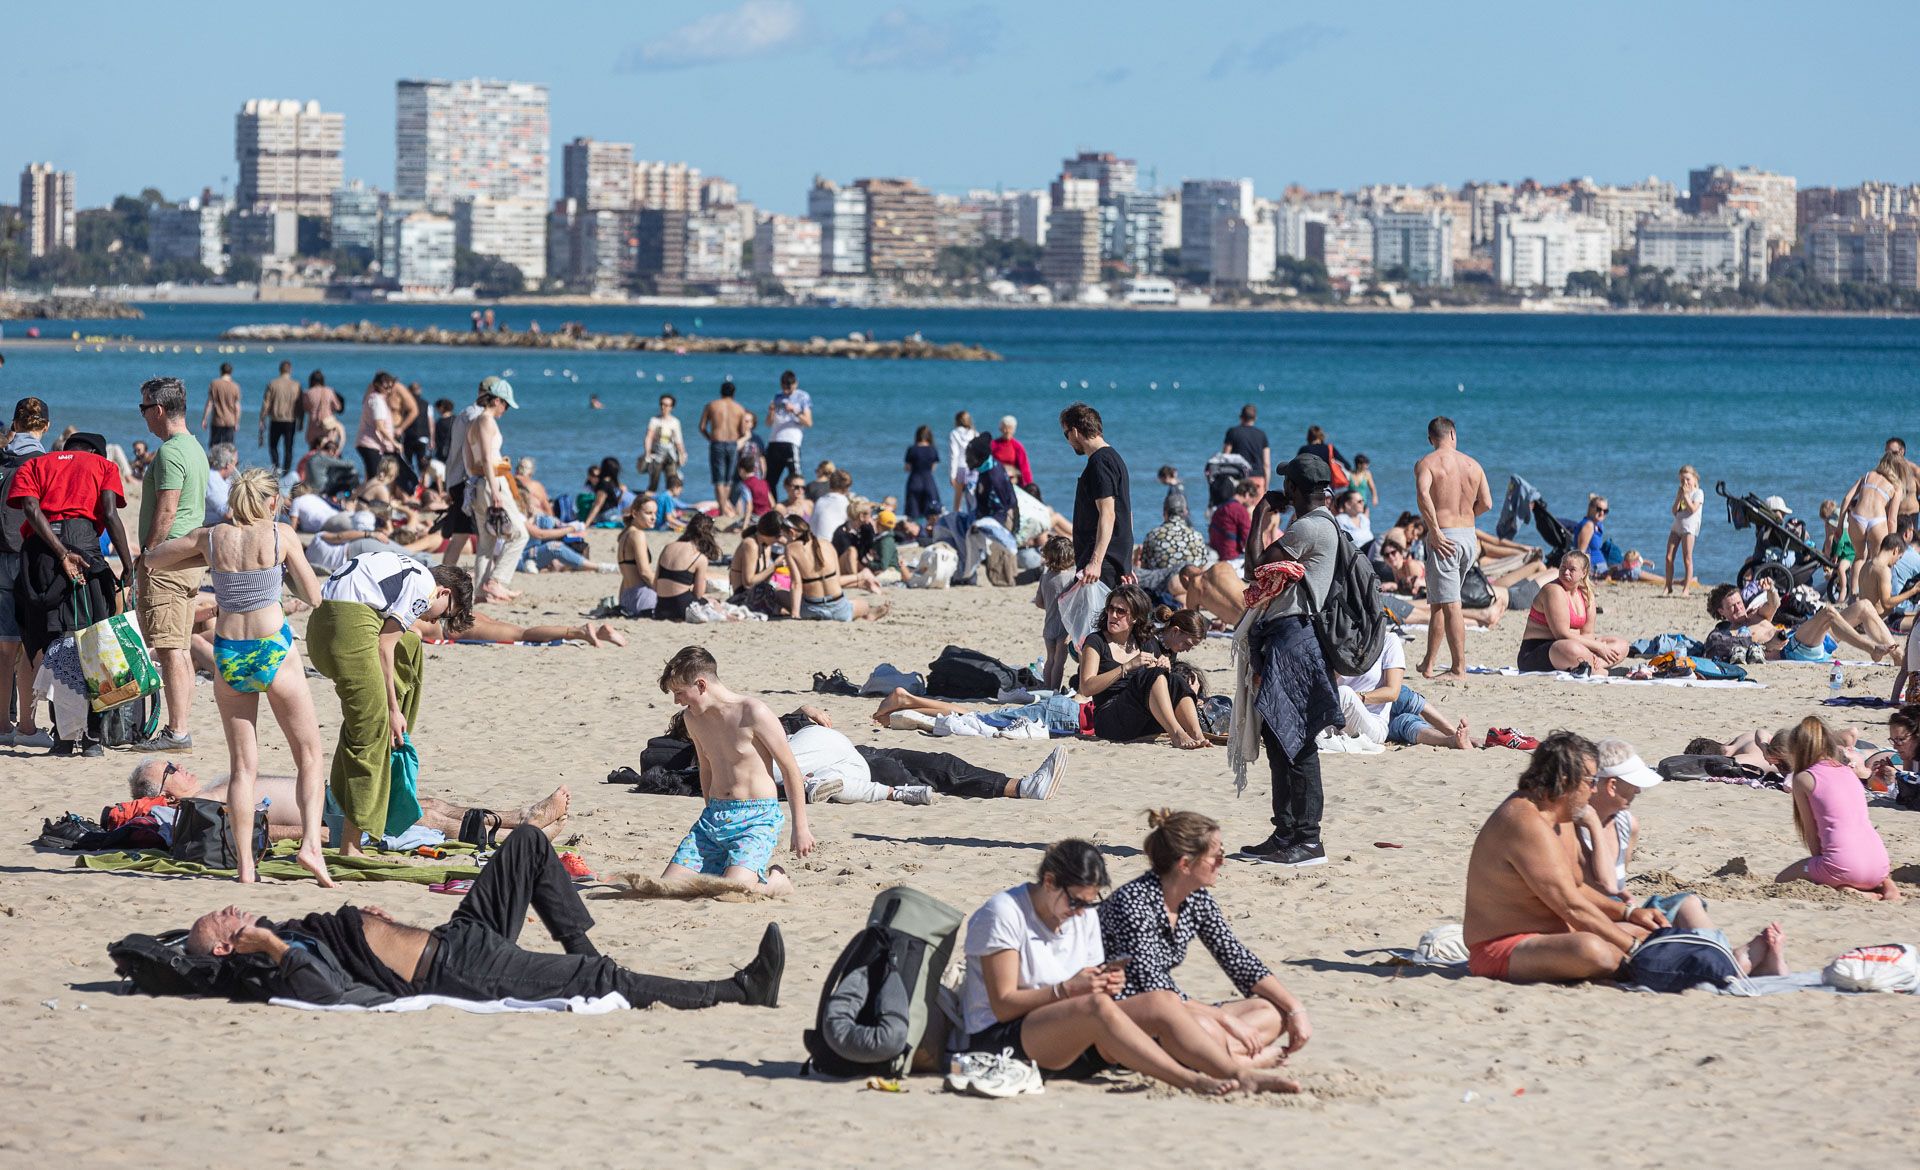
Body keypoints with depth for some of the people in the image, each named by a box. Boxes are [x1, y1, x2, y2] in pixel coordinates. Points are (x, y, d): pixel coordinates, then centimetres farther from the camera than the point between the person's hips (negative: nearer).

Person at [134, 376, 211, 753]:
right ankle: (178, 726, 17)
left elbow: (165, 512, -20)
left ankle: (176, 732, -10)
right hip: (189, 561, 10)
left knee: (169, 650, -9)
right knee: (179, 649, 13)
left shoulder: (170, 452, -15)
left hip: (166, 562, -10)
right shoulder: (195, 448, 16)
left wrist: (146, 559, -16)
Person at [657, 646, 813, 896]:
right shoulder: (693, 718, 7)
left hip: (757, 818, -7)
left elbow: (791, 770, -8)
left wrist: (800, 828, -7)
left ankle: (776, 879, 6)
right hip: (713, 817, 7)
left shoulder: (753, 713, -14)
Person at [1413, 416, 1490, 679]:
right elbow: (1486, 502, 6)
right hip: (1469, 535, 5)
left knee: (1450, 605, -2)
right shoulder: (1473, 464, 9)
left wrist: (1435, 531, -19)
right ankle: (1429, 663, 15)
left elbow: (1423, 493, -23)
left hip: (1444, 538, -5)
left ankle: (1459, 668, 1)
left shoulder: (1426, 463, -4)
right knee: (1441, 601, 15)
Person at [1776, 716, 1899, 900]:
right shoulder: (1848, 772, 21)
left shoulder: (1804, 779, 3)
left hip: (1843, 864, -6)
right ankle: (1884, 885, 5)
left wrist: (1818, 863, 15)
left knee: (1782, 881, 16)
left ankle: (1845, 892, -8)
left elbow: (1811, 832, 4)